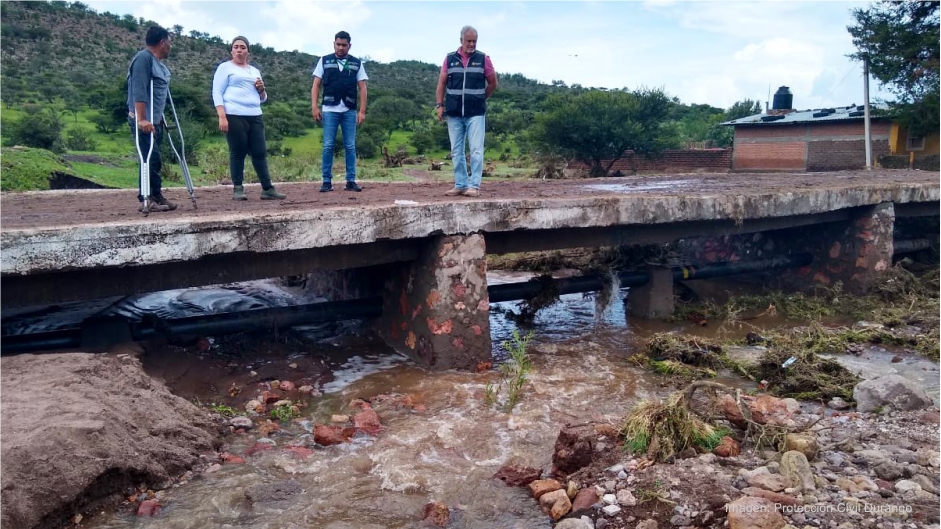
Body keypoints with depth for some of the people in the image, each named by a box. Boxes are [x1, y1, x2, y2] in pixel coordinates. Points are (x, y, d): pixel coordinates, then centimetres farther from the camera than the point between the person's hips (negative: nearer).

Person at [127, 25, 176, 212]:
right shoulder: (144, 58, -11)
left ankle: (151, 198, 16)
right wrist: (142, 119, -26)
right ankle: (150, 198, -7)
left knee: (153, 160, 11)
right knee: (151, 159, -11)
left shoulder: (158, 63, 17)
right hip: (144, 121, -9)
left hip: (154, 121, 9)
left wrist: (161, 119, 23)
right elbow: (139, 91, -19)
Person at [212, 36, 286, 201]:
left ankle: (267, 189, 2)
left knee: (260, 152, 1)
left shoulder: (255, 71, 22)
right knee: (238, 152, -5)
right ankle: (237, 189, 1)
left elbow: (263, 99, 25)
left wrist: (261, 90, 2)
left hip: (255, 117, 5)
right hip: (234, 116, -5)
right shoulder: (225, 67, 6)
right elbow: (217, 93, -3)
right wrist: (222, 117, -16)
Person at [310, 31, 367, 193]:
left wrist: (362, 110, -3)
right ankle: (327, 181, 4)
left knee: (350, 146, 2)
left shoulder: (357, 63, 9)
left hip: (350, 111, 1)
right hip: (329, 110, -1)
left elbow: (362, 88, 5)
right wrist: (314, 106, -5)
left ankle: (351, 181, 7)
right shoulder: (324, 61, 7)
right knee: (328, 146, -1)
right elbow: (316, 85, 6)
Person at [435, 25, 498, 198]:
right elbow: (442, 83, 9)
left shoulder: (483, 59, 2)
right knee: (456, 152, 7)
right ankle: (460, 185, 14)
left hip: (475, 114, -2)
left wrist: (479, 99, 9)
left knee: (476, 150, -7)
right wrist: (440, 105, 1)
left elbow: (493, 83, 10)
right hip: (454, 114, 3)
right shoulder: (450, 59, 7)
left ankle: (474, 185, -3)